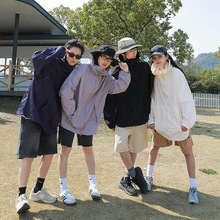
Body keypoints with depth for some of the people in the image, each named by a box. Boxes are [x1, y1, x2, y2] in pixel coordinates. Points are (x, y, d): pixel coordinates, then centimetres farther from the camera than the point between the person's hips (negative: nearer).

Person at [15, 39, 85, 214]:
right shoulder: (53, 62, -10)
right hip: (33, 114, -7)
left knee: (49, 153, 10)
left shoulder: (73, 72, 9)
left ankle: (38, 191, 26)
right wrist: (60, 50, -24)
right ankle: (21, 196, 4)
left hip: (50, 116, 7)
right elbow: (37, 58, -33)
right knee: (28, 156, -7)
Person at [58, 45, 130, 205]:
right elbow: (66, 91, -18)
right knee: (65, 150, -1)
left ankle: (93, 185, 25)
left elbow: (119, 87, 0)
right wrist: (71, 113, -15)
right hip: (71, 119, -5)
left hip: (88, 121, 5)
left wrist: (125, 73, -14)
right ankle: (64, 189, 12)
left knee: (88, 150, 12)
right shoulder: (83, 70, -14)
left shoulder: (106, 78, 6)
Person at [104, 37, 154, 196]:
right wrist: (111, 121, -4)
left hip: (141, 117, 3)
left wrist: (149, 113, 10)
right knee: (122, 147, -10)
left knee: (135, 148, 8)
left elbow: (149, 91, 12)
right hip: (123, 118, -2)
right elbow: (110, 98, -3)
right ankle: (135, 174, 9)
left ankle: (126, 180, 19)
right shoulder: (117, 72, -4)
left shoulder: (144, 68, 4)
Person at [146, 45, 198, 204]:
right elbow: (152, 99, 8)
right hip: (160, 120, 4)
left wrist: (187, 121, -12)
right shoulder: (154, 76, 2)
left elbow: (186, 98, -11)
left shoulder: (177, 73, -11)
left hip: (179, 121, -3)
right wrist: (151, 119, 5)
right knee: (155, 146, 11)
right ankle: (149, 177, 28)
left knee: (187, 151, 3)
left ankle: (193, 188, 13)